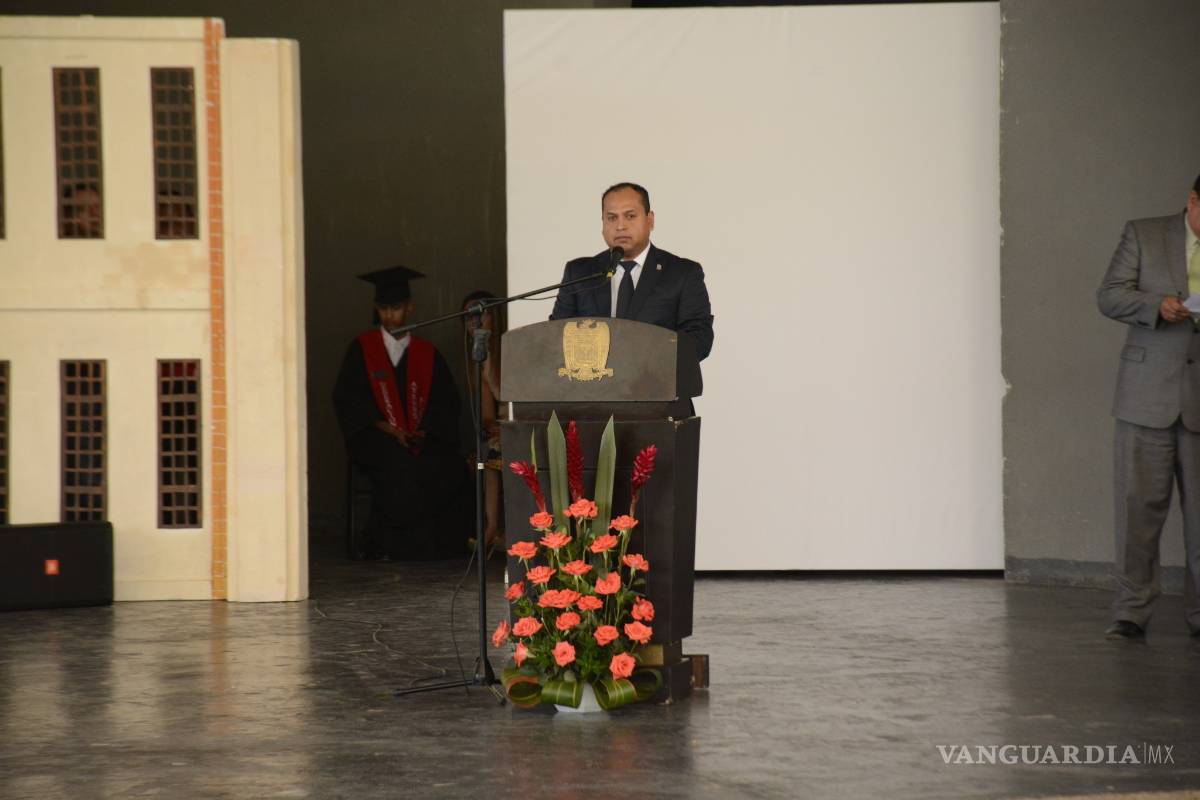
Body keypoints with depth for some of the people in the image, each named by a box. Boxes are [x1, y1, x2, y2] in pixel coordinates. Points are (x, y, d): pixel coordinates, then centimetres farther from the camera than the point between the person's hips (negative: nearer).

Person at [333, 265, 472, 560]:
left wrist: (424, 433, -9)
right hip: (376, 440, -2)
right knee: (401, 467, -35)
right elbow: (347, 399, 1)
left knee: (452, 468, -27)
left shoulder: (427, 354, 14)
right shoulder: (362, 349, 7)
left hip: (423, 441, 3)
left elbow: (446, 402, 10)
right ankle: (385, 543, -20)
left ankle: (436, 544, -15)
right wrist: (386, 428, -12)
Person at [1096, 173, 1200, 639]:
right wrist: (1157, 306, -17)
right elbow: (1110, 296, 1)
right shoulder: (1144, 235, 7)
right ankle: (1131, 613, 2)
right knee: (1138, 506, -3)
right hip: (1148, 396, -1)